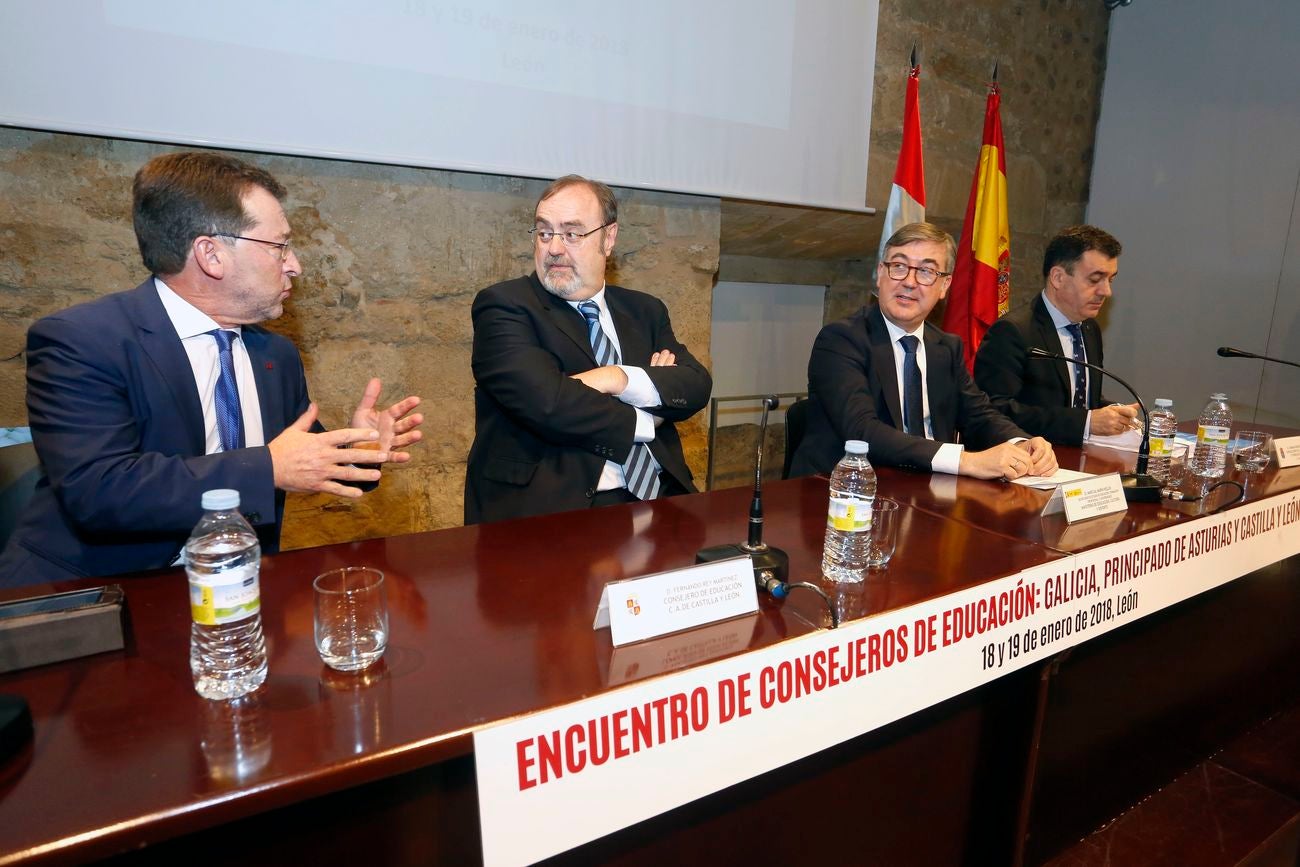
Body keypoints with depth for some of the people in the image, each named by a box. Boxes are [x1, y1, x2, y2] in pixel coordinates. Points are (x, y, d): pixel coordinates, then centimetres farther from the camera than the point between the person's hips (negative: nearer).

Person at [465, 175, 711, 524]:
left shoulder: (646, 311, 15)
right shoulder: (502, 306, -1)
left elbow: (697, 385, 3)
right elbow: (547, 403, -15)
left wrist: (622, 378, -15)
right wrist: (646, 419, -4)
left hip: (654, 497, 4)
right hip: (548, 507, -4)